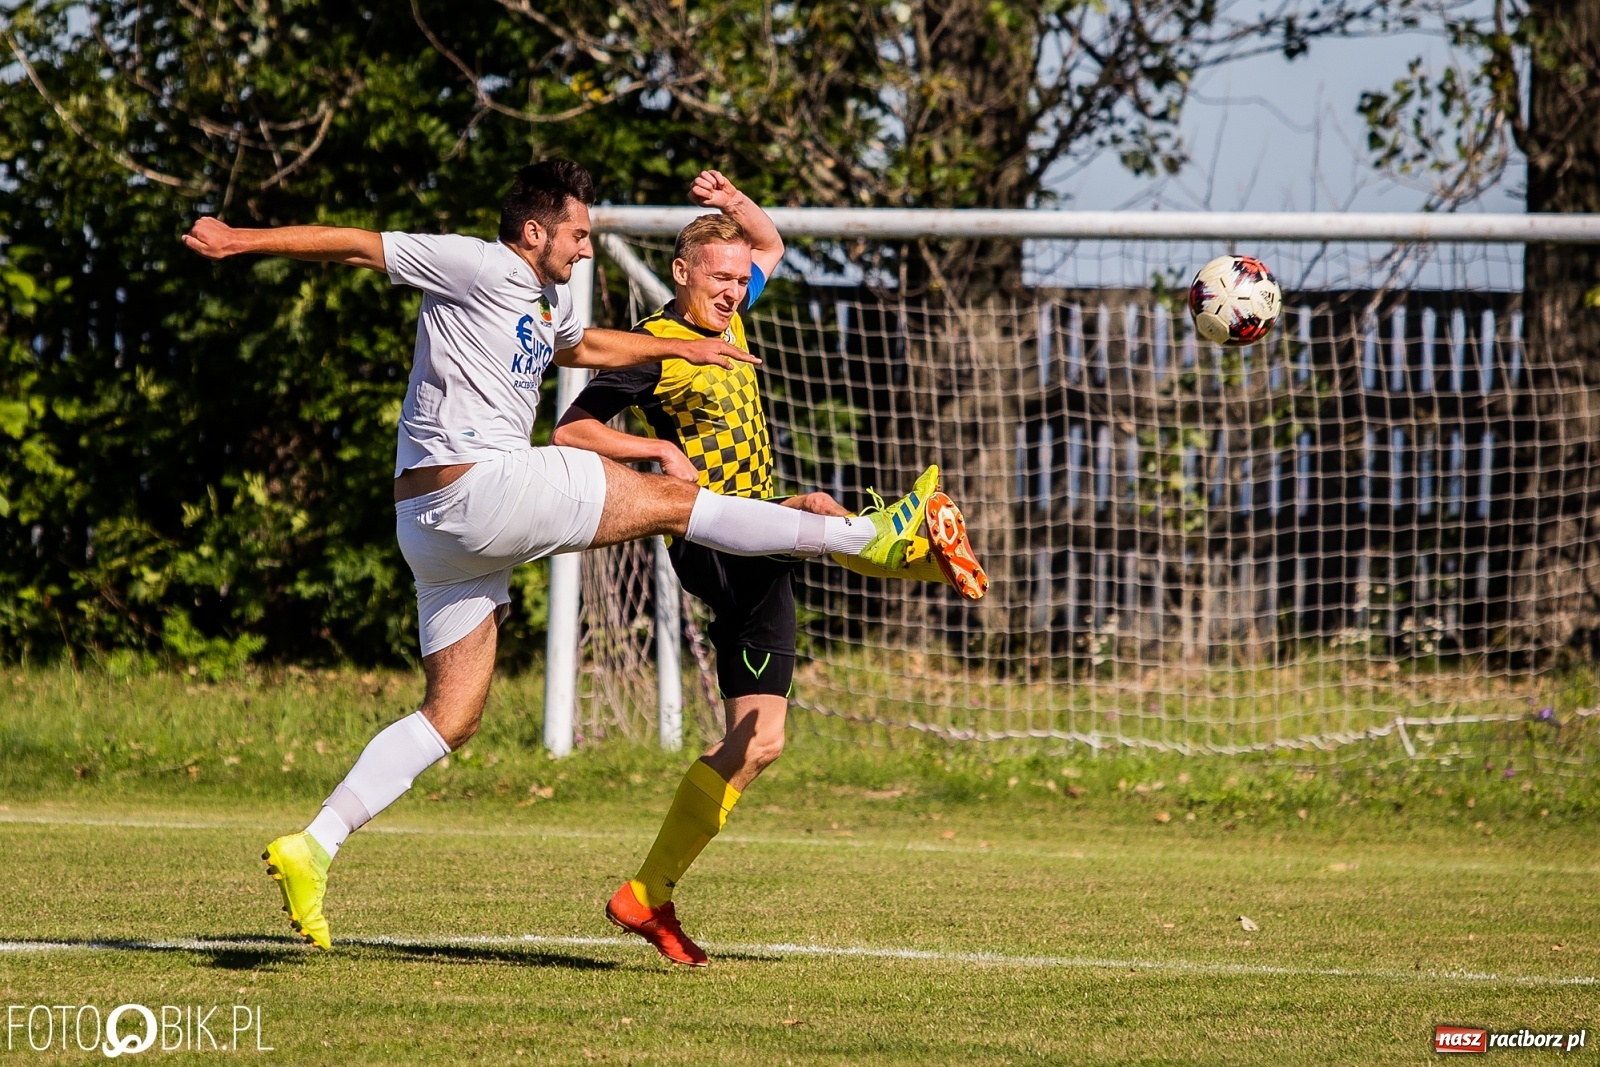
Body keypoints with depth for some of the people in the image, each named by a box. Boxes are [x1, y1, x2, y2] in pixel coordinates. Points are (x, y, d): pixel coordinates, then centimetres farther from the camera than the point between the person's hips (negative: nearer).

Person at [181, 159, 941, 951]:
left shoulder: (551, 303, 23)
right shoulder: (481, 268, -6)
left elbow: (582, 347, 47)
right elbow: (357, 245, -8)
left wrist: (678, 347, 46)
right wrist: (240, 240, -14)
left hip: (434, 528, 10)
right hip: (477, 488, -10)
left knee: (452, 715, 6)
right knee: (670, 500, -2)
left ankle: (312, 847, -2)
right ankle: (868, 538, 5)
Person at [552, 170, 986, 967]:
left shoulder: (725, 321, 15)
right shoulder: (657, 345, -8)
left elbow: (772, 246, 33)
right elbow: (571, 431, -12)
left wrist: (735, 203, 13)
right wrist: (661, 449, -21)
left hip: (759, 560, 8)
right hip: (713, 542, -8)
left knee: (757, 741, 4)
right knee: (815, 510, -35)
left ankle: (650, 895, 8)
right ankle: (912, 547, -66)